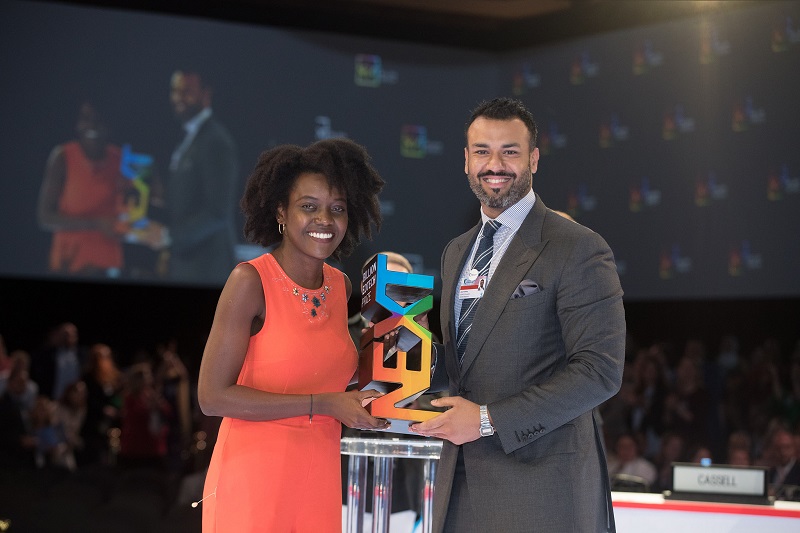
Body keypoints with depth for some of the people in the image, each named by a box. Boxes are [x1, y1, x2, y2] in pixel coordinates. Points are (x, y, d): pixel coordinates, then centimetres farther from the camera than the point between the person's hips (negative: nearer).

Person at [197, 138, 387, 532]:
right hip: (253, 480, -6)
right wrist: (324, 404, -17)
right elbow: (213, 396, -16)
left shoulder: (341, 286, 6)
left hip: (319, 481, 6)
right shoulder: (250, 280, -11)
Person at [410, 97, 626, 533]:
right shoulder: (456, 252, 15)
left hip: (541, 484, -6)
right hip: (461, 479, 6)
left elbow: (600, 371, -15)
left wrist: (488, 419, -17)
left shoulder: (578, 250, -9)